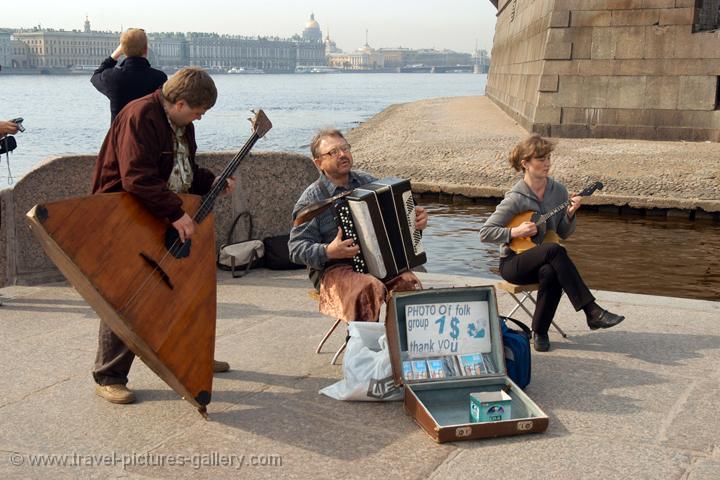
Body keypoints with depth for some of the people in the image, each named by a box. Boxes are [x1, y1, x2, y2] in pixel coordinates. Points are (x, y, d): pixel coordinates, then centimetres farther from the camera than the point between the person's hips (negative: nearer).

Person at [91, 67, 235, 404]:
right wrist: (176, 213, -33)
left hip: (165, 221, 10)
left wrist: (212, 183, 3)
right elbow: (137, 178, -32)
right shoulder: (140, 116, -23)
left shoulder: (181, 123, 8)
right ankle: (108, 378, 4)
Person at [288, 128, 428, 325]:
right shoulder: (311, 200, -1)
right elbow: (297, 248, -5)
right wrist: (328, 252, -23)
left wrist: (417, 218, 5)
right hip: (334, 270, -4)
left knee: (409, 283, -27)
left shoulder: (368, 181, 14)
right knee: (370, 288, -35)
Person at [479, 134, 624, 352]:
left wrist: (570, 214, -11)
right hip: (513, 263, -4)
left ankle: (539, 332, -17)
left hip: (545, 262, 4)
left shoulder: (558, 191, 2)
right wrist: (515, 232, -22)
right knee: (554, 250, -34)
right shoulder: (516, 198, -12)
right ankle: (592, 312, -34)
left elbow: (563, 234, 7)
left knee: (551, 272, -35)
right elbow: (485, 233, -11)